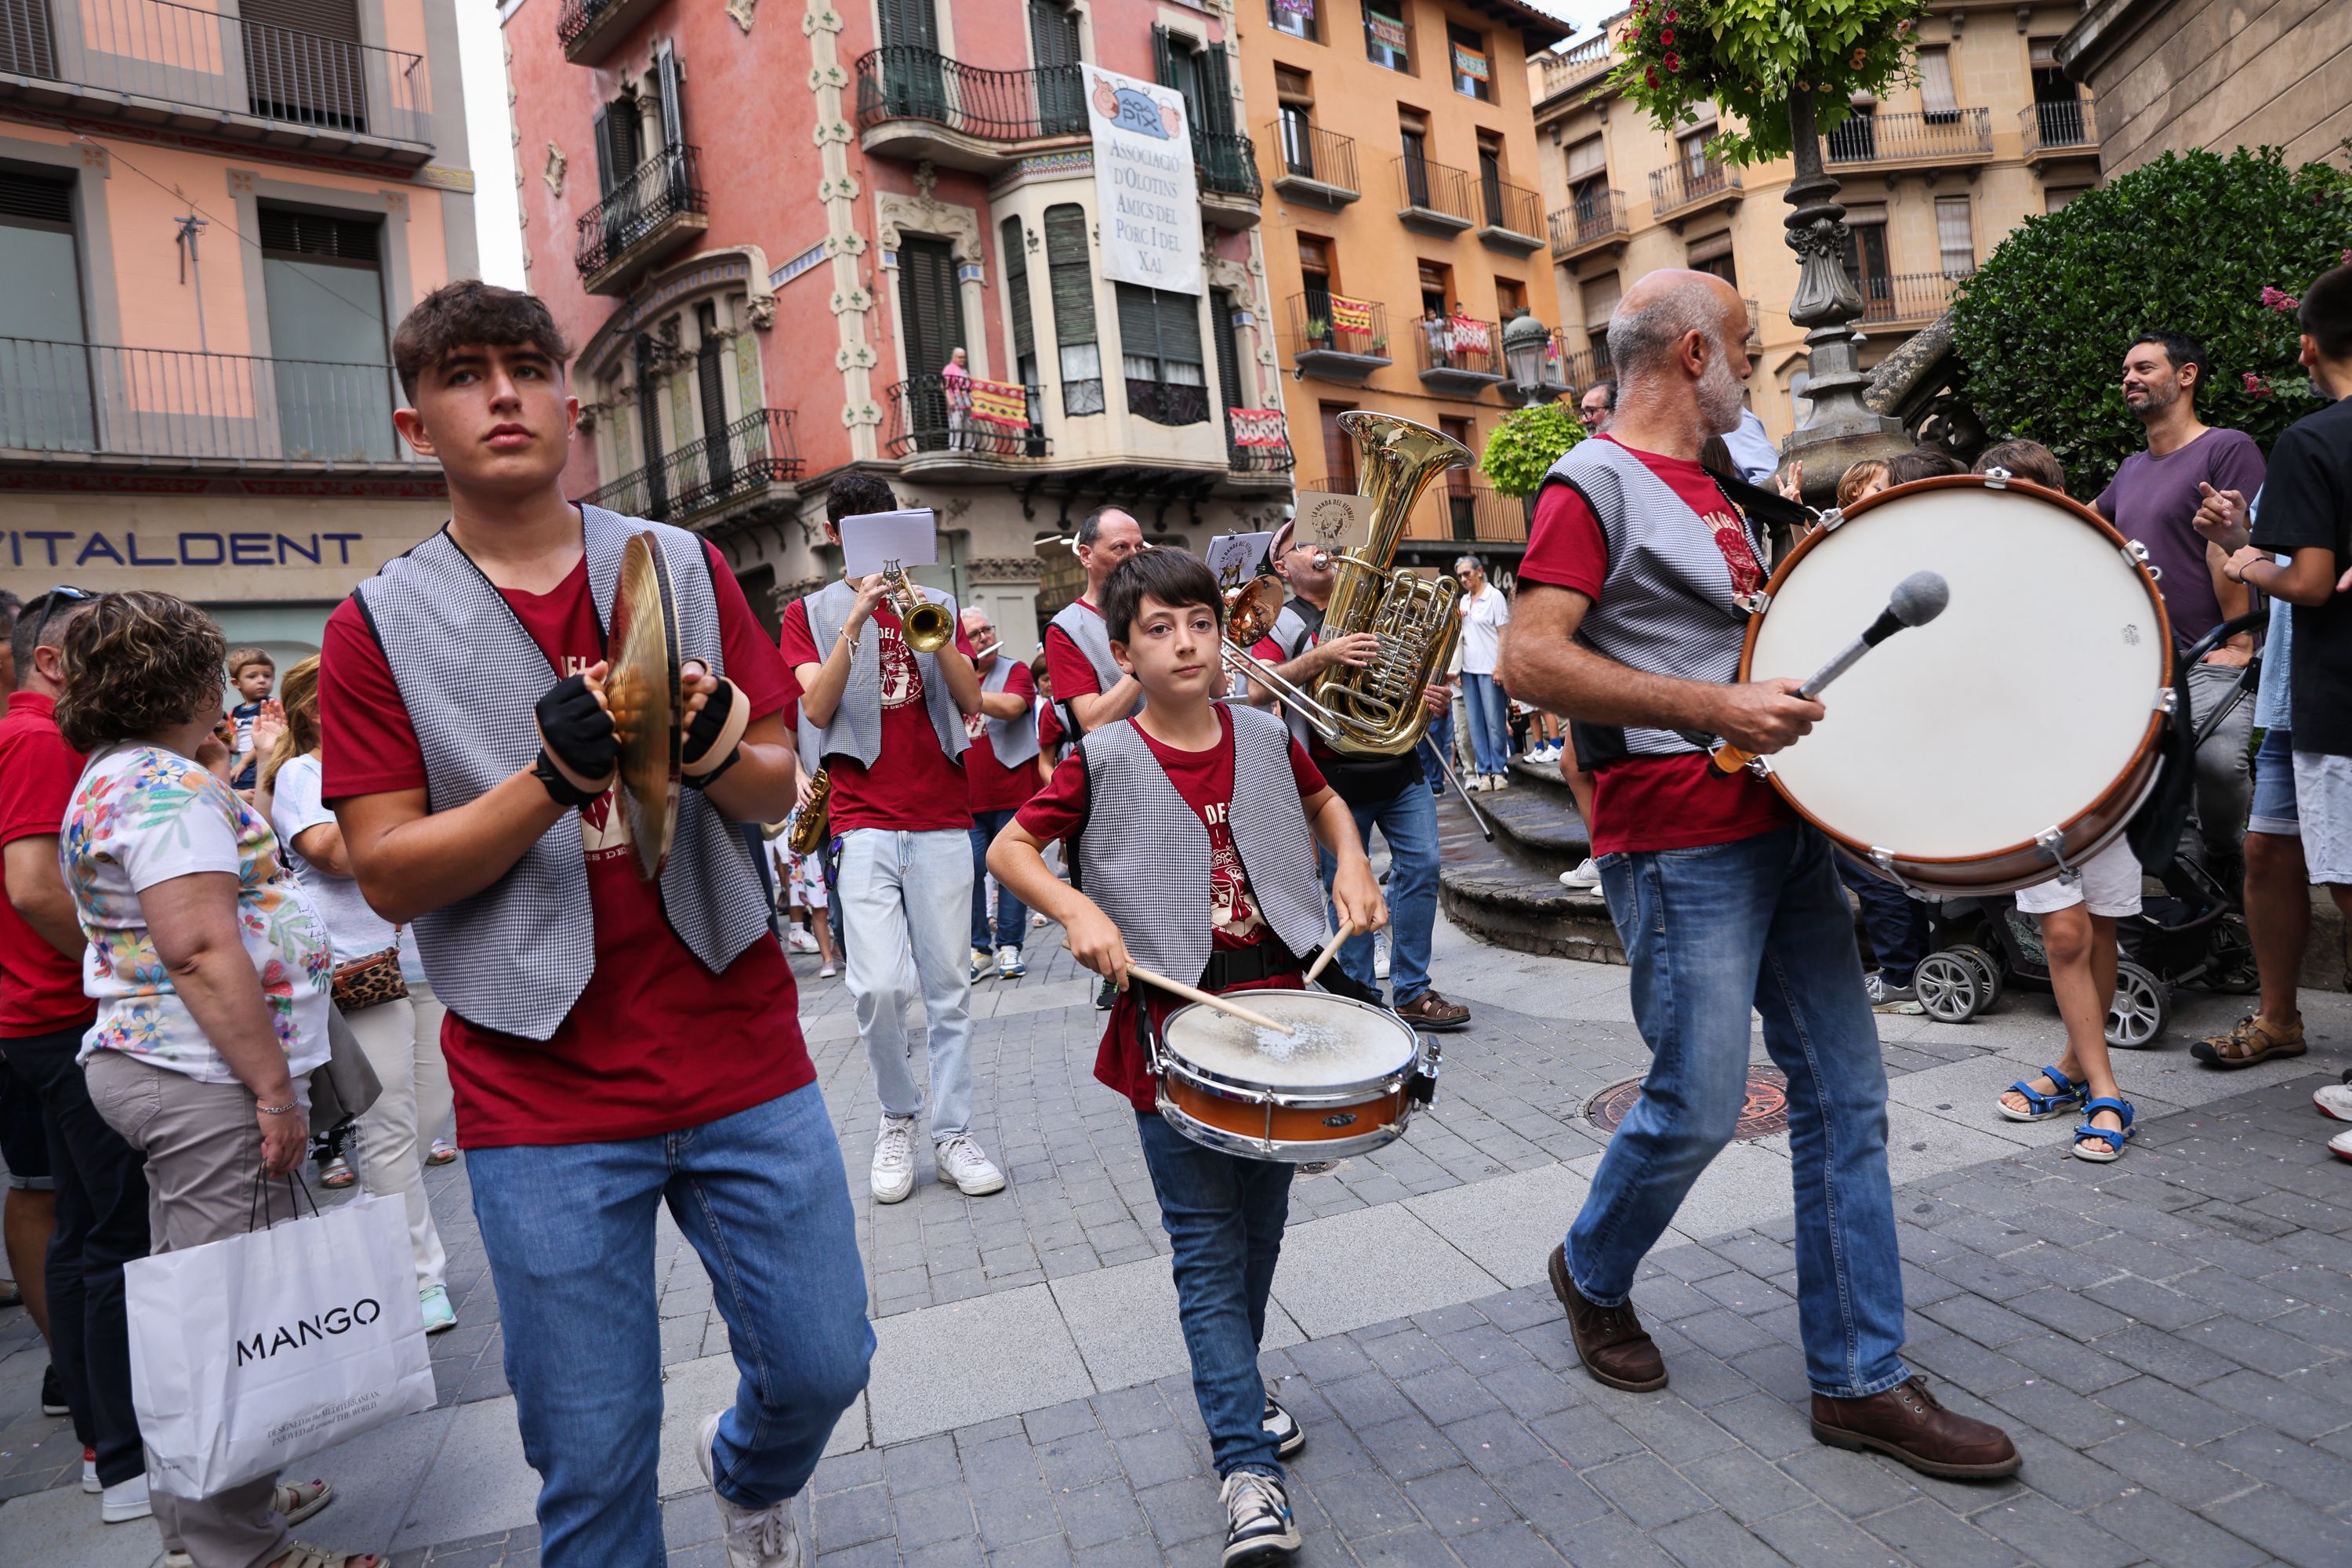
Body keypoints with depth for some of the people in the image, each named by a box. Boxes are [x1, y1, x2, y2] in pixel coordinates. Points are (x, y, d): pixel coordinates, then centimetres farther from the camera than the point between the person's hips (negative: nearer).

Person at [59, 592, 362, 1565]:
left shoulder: (109, 780, 17)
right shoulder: (168, 783, -16)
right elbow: (202, 951, -23)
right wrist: (276, 1090, -22)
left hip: (140, 1062, 11)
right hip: (210, 1080, -11)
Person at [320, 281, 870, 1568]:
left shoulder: (685, 568, 6)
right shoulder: (379, 626, 0)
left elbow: (778, 792, 5)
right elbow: (388, 875, -5)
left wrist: (715, 751, -18)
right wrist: (552, 776, -20)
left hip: (743, 1062, 2)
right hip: (543, 1099, -2)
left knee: (821, 1370, 12)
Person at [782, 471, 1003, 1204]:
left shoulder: (937, 605, 14)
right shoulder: (810, 613, 10)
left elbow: (971, 702, 1)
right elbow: (816, 709, -6)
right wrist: (856, 622, -14)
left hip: (943, 818, 2)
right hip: (865, 820, -1)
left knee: (948, 984, 3)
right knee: (879, 986, -10)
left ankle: (953, 1132, 13)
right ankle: (897, 1118, 13)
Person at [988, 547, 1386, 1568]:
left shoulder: (1266, 737, 2)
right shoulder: (1104, 762, -7)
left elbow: (1322, 800, 21)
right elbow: (1009, 850, -2)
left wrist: (1350, 863, 3)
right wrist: (1078, 911, -18)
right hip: (1171, 1022, -4)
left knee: (1262, 1221, 17)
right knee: (1207, 1245, 0)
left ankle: (1233, 1389, 40)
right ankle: (1250, 1469, 6)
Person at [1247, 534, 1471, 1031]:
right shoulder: (1285, 623, -2)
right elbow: (1257, 692, -19)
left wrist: (1427, 696, 4)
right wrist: (1322, 656, -28)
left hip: (1399, 765, 5)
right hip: (1336, 776, -5)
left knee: (1422, 868, -2)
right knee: (1346, 887, 2)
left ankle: (1413, 994, 7)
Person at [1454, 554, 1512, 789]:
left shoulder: (1494, 596, -4)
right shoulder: (1464, 600, 15)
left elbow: (1504, 634, -8)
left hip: (1489, 668, -6)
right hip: (1468, 669, 6)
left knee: (1495, 721, -4)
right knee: (1475, 722, 4)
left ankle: (1499, 770, 2)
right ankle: (1483, 771, 7)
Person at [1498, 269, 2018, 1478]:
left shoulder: (1708, 493, 20)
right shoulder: (1594, 483, -9)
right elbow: (1530, 659, -21)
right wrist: (1710, 709, -26)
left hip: (1778, 825, 9)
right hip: (1678, 844, -9)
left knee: (1845, 1095, 8)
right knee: (1698, 1105, -1)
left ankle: (1858, 1379, 19)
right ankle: (1592, 1278, 28)